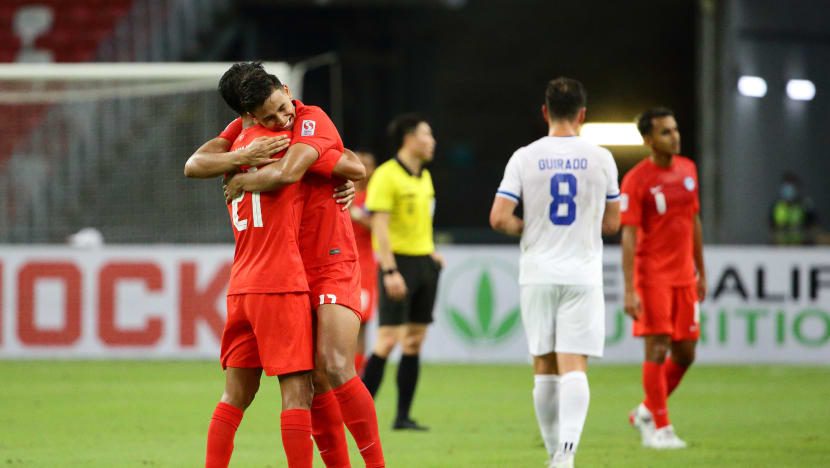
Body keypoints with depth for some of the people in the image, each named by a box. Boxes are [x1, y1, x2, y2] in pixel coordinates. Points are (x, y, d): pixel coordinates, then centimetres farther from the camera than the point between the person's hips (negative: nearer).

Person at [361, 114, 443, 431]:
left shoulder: (424, 177, 15)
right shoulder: (386, 176, -10)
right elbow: (380, 226, -16)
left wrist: (431, 253, 15)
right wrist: (390, 271, -22)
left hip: (424, 262, 8)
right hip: (399, 262, -8)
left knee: (414, 342, 5)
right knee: (388, 340, -11)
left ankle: (403, 416, 8)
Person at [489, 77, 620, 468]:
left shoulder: (524, 158, -2)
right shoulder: (600, 158, 0)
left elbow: (499, 218, -8)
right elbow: (611, 223, 8)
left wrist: (527, 229, 11)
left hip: (538, 275, 1)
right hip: (583, 275, -1)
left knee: (544, 367, 12)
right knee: (574, 367, -6)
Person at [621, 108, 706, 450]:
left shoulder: (688, 169, 9)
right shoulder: (636, 180, -12)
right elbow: (628, 236, -14)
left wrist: (701, 273, 19)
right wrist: (630, 290, -20)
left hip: (684, 276, 7)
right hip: (652, 276, -7)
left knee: (685, 353, 8)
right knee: (657, 349, -8)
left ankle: (646, 411, 26)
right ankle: (658, 428, 0)